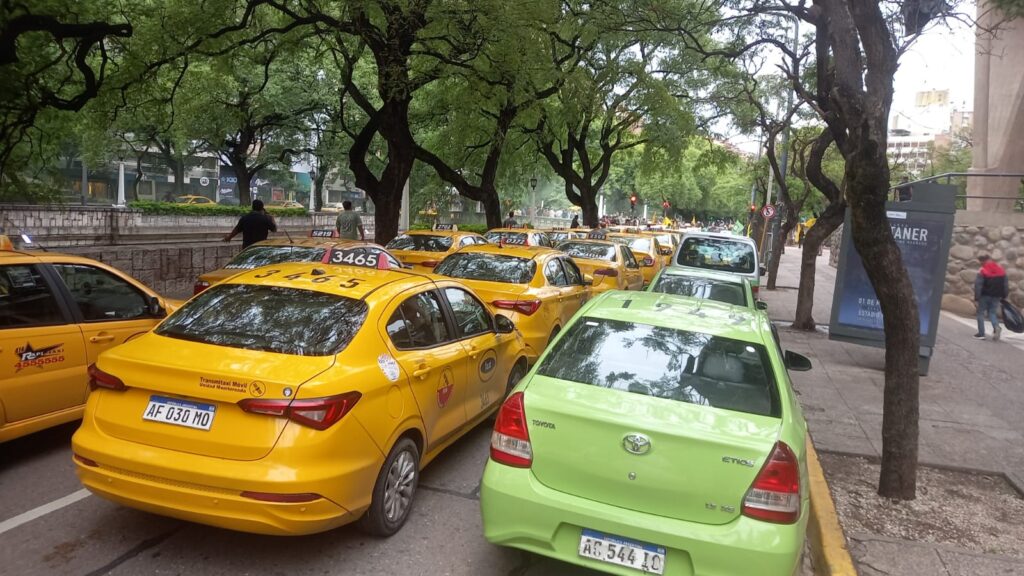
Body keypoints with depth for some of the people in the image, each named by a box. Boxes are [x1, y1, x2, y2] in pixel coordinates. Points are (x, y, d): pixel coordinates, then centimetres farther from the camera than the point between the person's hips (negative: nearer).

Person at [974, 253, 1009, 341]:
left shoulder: (982, 271, -12)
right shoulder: (1001, 270, 6)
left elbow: (978, 286, -15)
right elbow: (1006, 285, 9)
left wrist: (976, 299, -13)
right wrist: (1004, 296, 16)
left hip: (984, 296, -5)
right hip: (996, 297, 5)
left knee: (981, 313, 6)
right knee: (992, 312, 18)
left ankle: (981, 334, 5)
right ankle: (996, 327, -9)